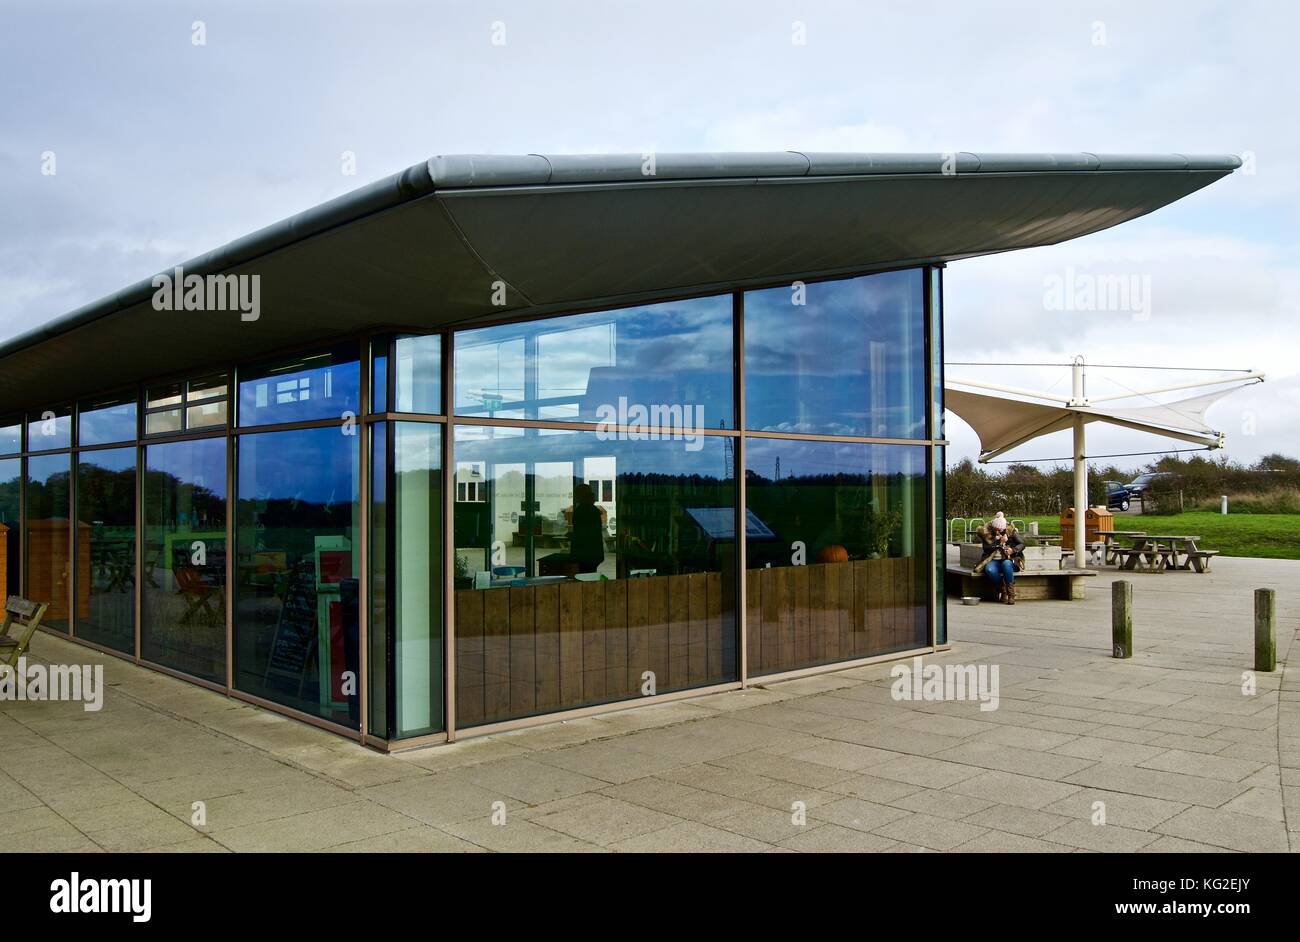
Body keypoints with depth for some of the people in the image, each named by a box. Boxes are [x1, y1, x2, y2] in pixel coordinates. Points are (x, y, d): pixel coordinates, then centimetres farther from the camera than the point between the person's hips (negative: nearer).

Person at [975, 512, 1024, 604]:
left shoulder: (1011, 531, 0)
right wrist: (999, 543, -18)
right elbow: (985, 549, -6)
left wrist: (1013, 550, -20)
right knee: (989, 570, -35)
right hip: (994, 561, 1)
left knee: (1006, 564, -39)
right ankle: (1002, 589, -13)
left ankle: (1011, 595, -31)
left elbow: (1022, 544, 0)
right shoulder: (986, 532, 1)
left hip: (1009, 560, -1)